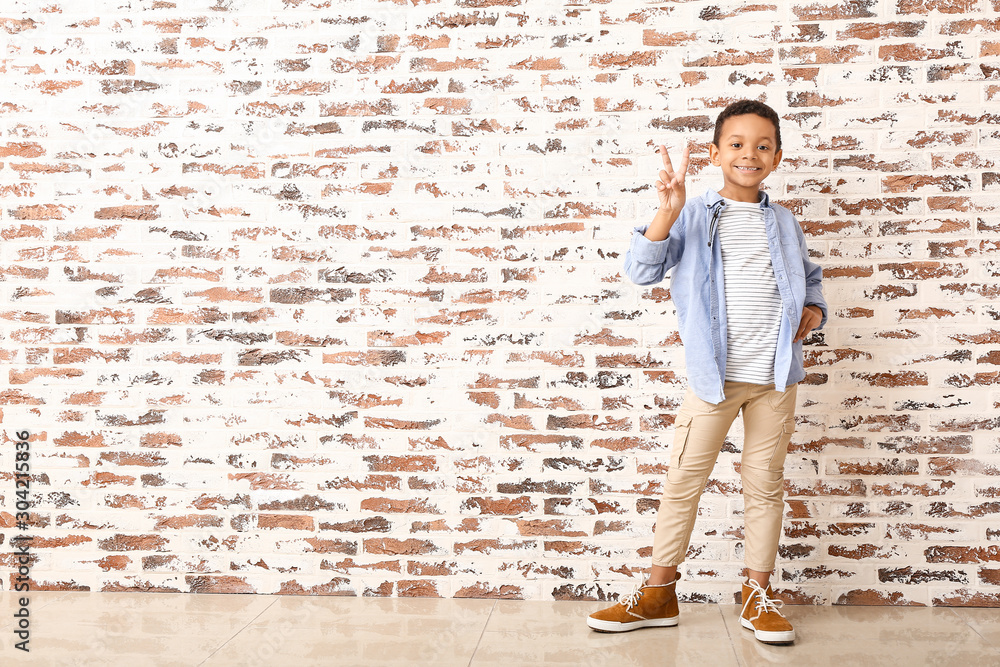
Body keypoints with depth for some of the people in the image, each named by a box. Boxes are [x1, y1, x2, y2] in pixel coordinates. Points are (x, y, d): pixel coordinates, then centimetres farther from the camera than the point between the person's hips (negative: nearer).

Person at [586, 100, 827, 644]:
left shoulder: (784, 223, 11)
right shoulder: (693, 216, 1)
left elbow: (811, 281, 24)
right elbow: (642, 270, -12)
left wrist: (813, 312, 2)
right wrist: (668, 210, -25)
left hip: (775, 376, 3)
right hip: (714, 375, -2)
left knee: (764, 483, 10)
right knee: (683, 481, 3)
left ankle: (758, 594, 24)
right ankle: (659, 593, 17)